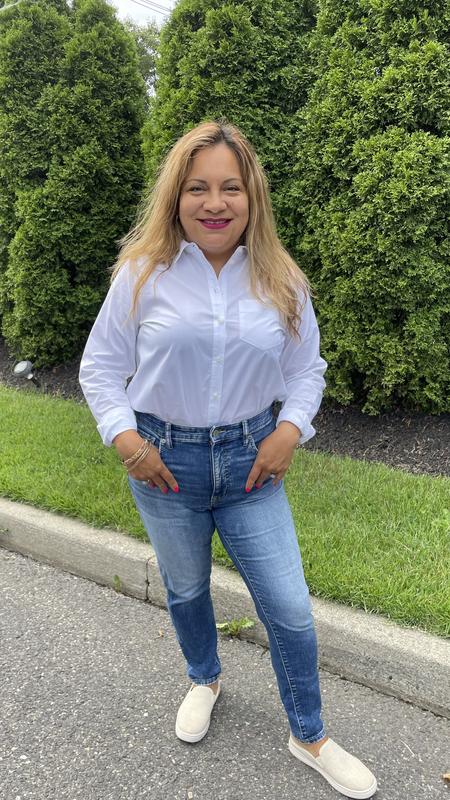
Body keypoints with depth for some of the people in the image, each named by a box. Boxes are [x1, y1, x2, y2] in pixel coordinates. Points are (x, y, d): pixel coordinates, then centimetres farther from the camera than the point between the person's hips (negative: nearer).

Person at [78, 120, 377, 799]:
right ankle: (205, 680, 53)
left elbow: (307, 368, 6)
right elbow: (100, 366, -1)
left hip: (251, 461, 1)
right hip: (165, 462, 0)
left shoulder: (281, 281, -3)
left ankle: (309, 737, 32)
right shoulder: (142, 273, -8)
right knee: (185, 589, 20)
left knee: (290, 609, 5)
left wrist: (289, 430, -9)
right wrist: (125, 439, -12)